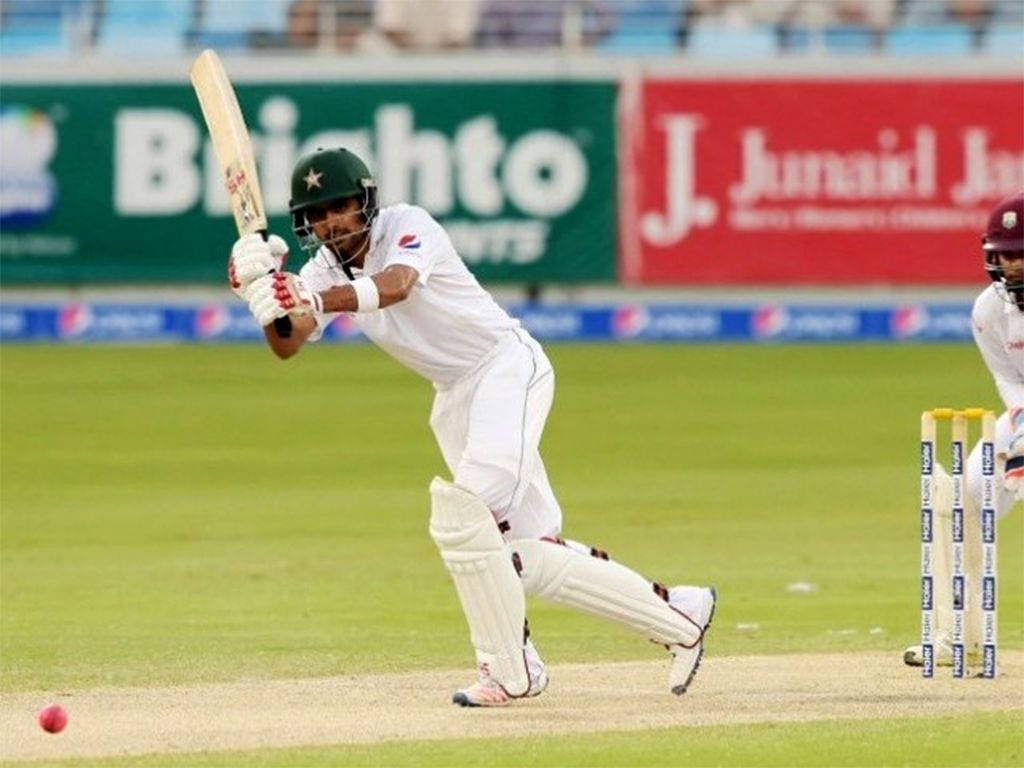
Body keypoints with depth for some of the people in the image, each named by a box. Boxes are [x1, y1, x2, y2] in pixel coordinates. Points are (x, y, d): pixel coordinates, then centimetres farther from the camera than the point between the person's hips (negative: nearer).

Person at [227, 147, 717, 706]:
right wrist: (266, 298, -36)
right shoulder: (324, 272, 2)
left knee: (460, 511, -27)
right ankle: (678, 616, 17)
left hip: (506, 364, -8)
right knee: (532, 558, 4)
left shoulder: (407, 226, -16)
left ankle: (508, 670, -18)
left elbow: (394, 286, -38)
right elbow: (286, 345, -13)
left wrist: (316, 301, -56)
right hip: (454, 398, 8)